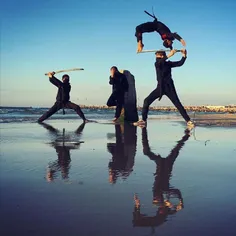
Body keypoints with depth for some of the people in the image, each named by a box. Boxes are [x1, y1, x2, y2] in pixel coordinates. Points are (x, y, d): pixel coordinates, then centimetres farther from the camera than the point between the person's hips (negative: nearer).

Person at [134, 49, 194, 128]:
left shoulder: (168, 63, -1)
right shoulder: (157, 64, 3)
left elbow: (180, 63, -8)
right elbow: (159, 62, -21)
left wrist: (184, 55, -25)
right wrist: (169, 55, -33)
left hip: (169, 87, -3)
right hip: (160, 87, 3)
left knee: (177, 104, -9)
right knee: (147, 101, -6)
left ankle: (188, 121, -7)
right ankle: (143, 120, 2)